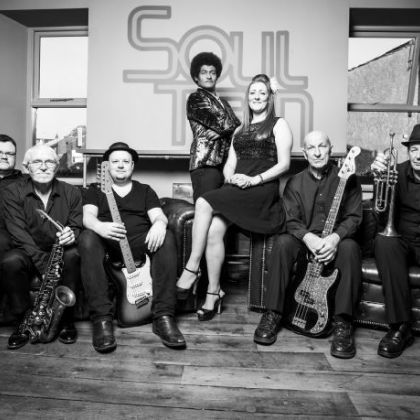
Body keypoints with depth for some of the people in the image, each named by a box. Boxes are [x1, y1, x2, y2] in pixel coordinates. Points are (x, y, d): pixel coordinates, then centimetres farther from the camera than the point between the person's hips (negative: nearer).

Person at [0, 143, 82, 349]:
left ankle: (66, 319, -14)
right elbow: (19, 234, -14)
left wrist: (72, 234, -28)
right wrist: (44, 265, -26)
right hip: (28, 253, 0)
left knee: (74, 255, -32)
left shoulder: (71, 193, 0)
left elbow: (77, 227, 0)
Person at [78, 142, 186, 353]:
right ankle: (102, 319, -36)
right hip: (107, 241, 0)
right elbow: (87, 216, 1)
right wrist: (100, 227, -25)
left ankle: (163, 316, -32)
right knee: (87, 238, -34)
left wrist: (159, 223, -21)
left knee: (167, 238, -30)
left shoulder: (145, 190, 23)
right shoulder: (95, 190, 20)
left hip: (141, 243, 1)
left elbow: (158, 216, 7)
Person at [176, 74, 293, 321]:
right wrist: (230, 177, -3)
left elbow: (284, 164, -2)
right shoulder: (240, 130, 27)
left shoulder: (279, 125, 9)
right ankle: (213, 292, -15)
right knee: (213, 230, -24)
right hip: (236, 190, 5)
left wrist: (254, 179, -14)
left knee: (204, 204, -27)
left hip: (262, 190, -5)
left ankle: (192, 270, -20)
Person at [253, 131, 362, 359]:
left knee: (350, 248, -34)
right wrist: (308, 237, -24)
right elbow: (291, 220, -2)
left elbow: (354, 217, -4)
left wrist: (336, 237, -25)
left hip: (335, 241, -1)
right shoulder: (295, 183, 7)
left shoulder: (347, 179, 3)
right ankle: (273, 314, -21)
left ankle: (343, 323, -27)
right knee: (282, 243, -30)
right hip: (304, 240, 1)